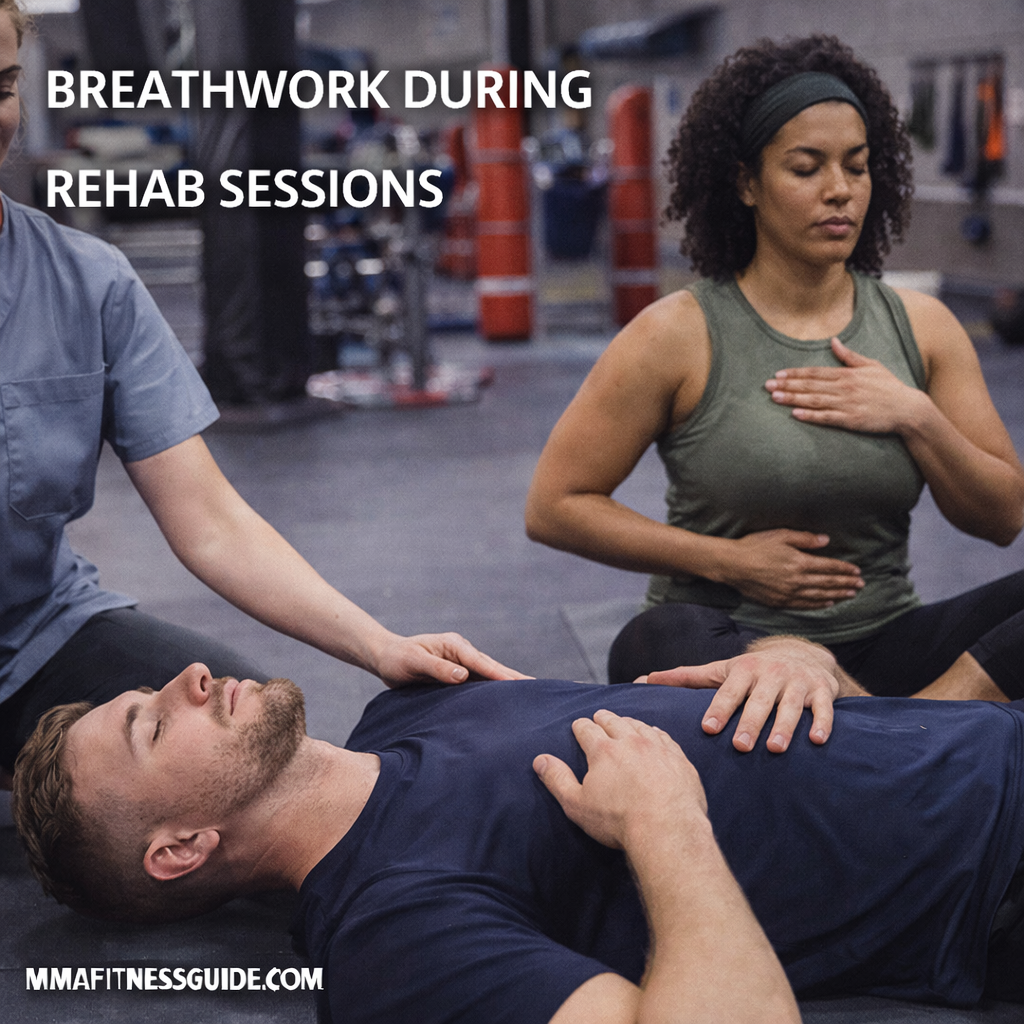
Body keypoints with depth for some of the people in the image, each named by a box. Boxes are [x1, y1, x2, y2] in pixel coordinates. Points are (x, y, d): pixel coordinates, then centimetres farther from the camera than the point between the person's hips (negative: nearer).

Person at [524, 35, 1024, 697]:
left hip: (884, 643, 3)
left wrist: (916, 418, -9)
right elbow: (553, 506, -4)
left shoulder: (921, 326, 7)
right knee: (661, 641, -37)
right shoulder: (680, 336, -5)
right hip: (728, 636, -2)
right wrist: (729, 561, -11)